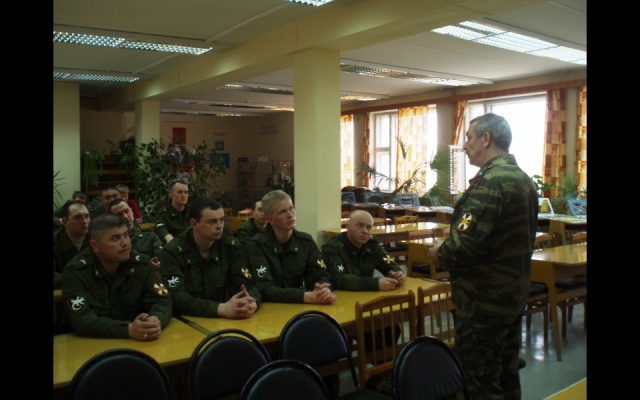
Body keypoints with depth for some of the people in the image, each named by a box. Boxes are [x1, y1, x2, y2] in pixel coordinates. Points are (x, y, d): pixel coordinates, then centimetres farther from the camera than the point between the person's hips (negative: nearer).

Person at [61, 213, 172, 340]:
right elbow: (80, 320, -17)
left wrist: (156, 321, -26)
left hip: (138, 343, 2)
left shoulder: (141, 263, -1)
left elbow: (161, 301, -4)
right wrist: (129, 330, -29)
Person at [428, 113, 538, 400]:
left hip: (484, 300, -10)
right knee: (507, 374, 20)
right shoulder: (523, 179, 9)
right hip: (514, 294, 10)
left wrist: (439, 253, -9)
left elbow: (465, 245, -29)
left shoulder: (489, 182, -21)